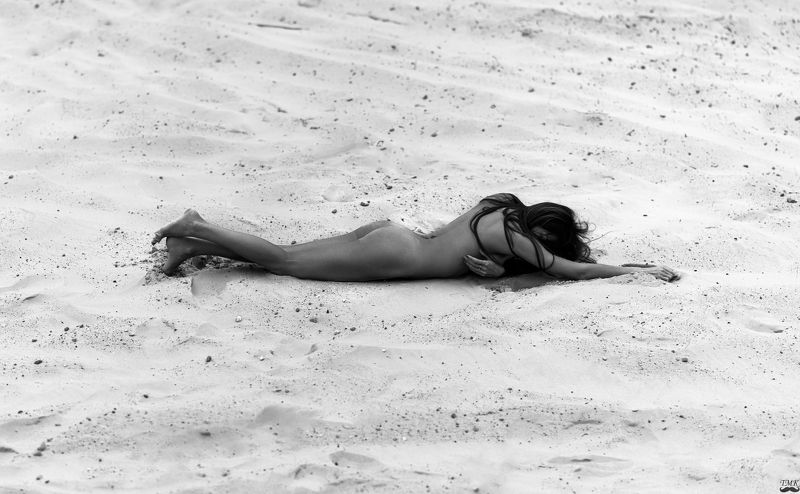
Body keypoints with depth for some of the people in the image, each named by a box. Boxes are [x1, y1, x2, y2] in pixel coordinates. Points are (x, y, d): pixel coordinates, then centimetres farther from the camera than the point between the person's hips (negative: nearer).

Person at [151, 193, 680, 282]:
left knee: (290, 255, 12)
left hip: (391, 231, 8)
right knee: (283, 260, -3)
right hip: (393, 257, -7)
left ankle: (195, 243, 10)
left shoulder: (500, 206, 11)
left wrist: (496, 267, 7)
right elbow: (572, 269, -9)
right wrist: (642, 270, -2)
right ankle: (197, 230, -2)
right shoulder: (517, 239, -12)